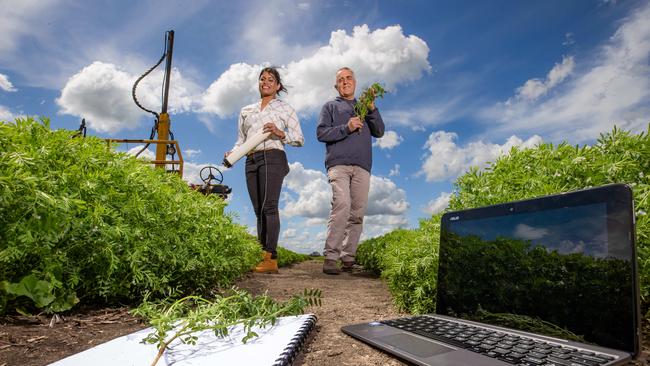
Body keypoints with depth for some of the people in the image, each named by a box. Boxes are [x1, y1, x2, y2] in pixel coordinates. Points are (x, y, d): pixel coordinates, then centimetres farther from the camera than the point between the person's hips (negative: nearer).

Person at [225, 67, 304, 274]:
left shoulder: (284, 108, 13)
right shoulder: (246, 111, 24)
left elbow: (299, 139, 8)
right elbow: (241, 140, 22)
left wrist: (280, 133, -10)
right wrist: (232, 153, 1)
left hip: (272, 157, -5)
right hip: (251, 161, 5)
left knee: (269, 206, -18)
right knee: (258, 209, -1)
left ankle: (271, 259, -21)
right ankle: (263, 257, -2)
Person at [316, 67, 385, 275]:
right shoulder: (331, 107, 21)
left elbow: (379, 132, 16)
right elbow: (321, 133, 5)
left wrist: (372, 109, 2)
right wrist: (346, 128, -8)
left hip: (362, 167, 4)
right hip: (338, 164, -3)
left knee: (357, 214, -3)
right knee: (342, 205, -23)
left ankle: (348, 257, 3)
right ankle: (331, 257, -22)